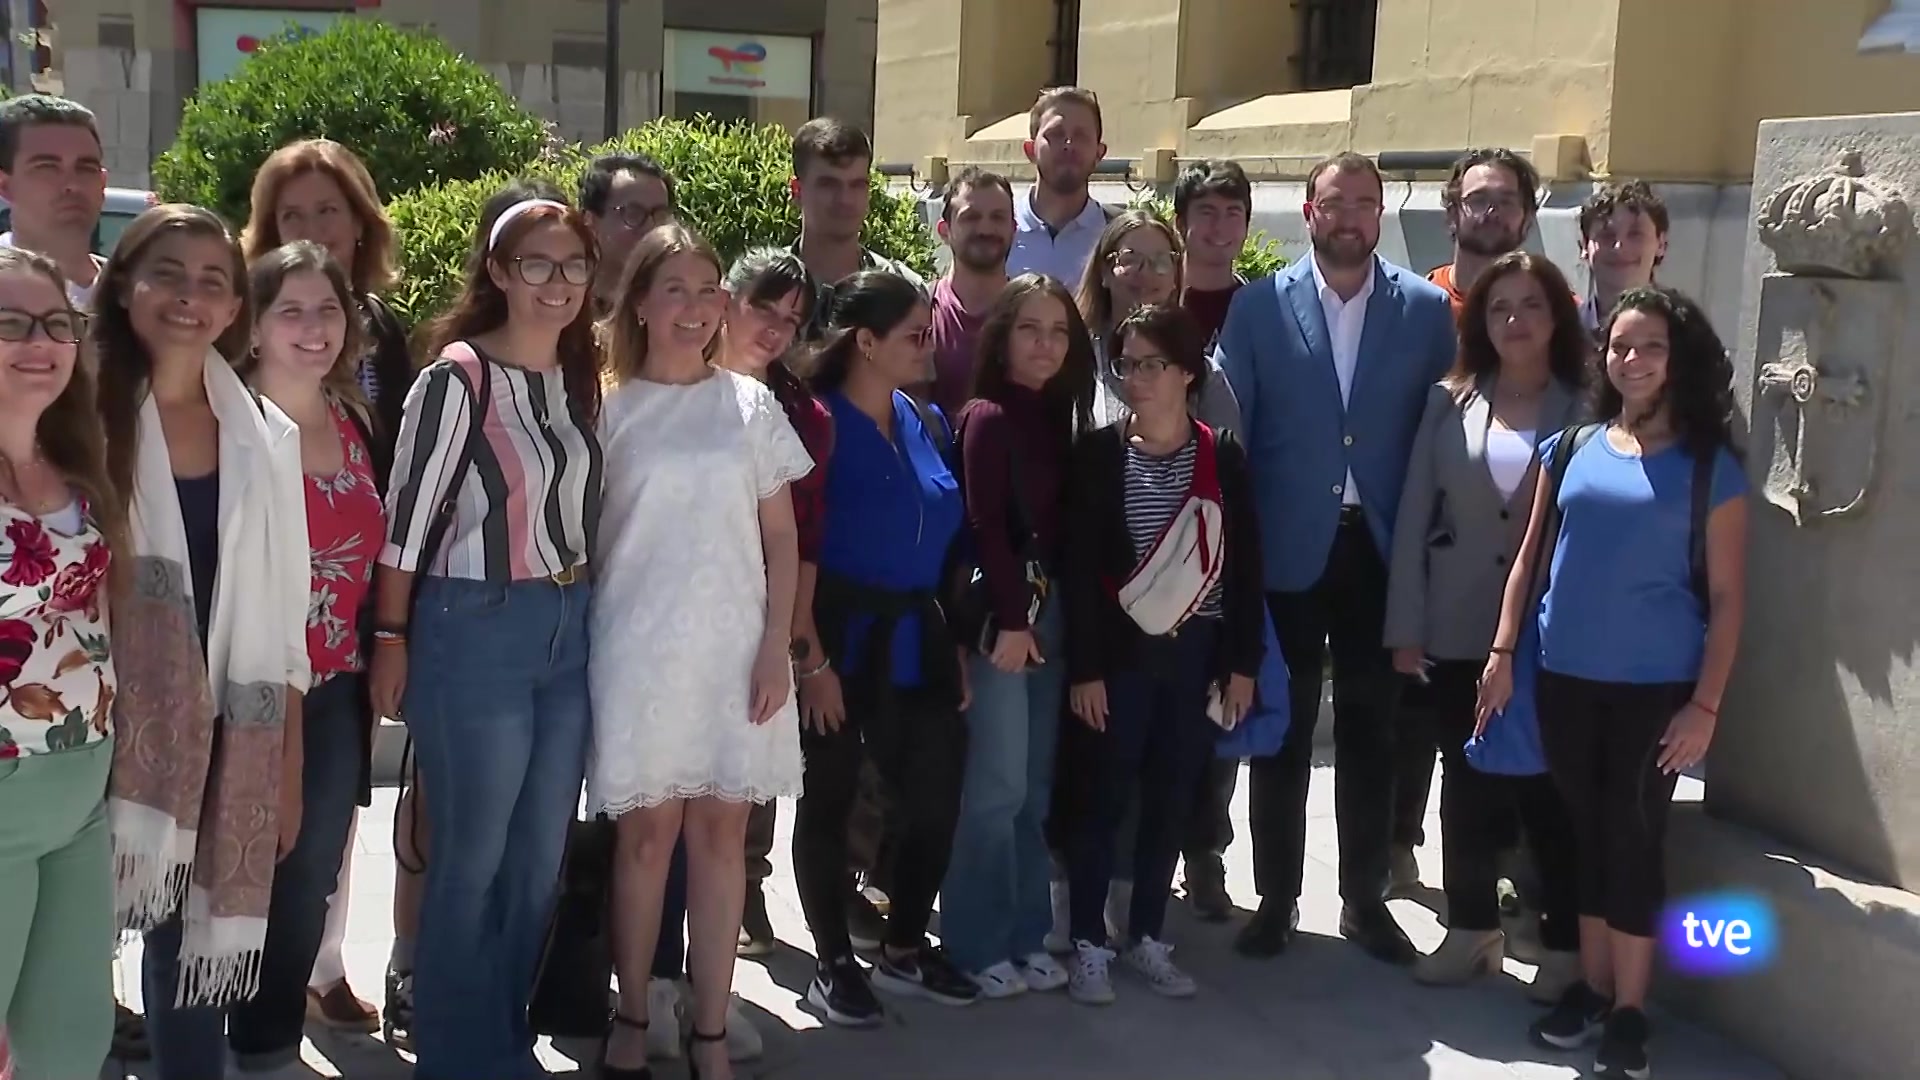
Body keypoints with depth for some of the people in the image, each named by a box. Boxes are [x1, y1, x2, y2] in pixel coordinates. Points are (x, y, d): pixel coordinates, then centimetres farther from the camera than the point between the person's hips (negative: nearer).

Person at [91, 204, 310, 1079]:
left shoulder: (268, 437, 6)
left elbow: (281, 619, 9)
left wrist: (290, 768, 8)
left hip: (222, 743, 3)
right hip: (107, 737, -2)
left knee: (202, 937, 8)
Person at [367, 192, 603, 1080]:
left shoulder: (583, 377, 8)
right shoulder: (458, 375, -13)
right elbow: (407, 515, -11)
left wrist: (584, 611, 14)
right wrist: (390, 639, -10)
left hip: (569, 631, 7)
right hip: (475, 630, -7)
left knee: (539, 859, 14)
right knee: (472, 857, 2)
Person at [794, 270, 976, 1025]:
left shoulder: (924, 423, 8)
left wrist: (953, 643, 12)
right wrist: (812, 658, -18)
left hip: (916, 637, 6)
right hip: (841, 635, -6)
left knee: (935, 796, 9)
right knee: (829, 801, 7)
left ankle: (904, 949, 27)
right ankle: (834, 964, 20)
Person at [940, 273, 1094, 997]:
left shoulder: (1058, 417, 13)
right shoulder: (987, 416, -6)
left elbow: (1062, 524, 11)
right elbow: (986, 525, -11)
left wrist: (1053, 616, 4)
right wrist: (1012, 619, -13)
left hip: (1051, 611, 7)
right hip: (1000, 612, -7)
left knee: (1036, 786, 9)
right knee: (998, 785, -6)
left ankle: (1026, 936, 17)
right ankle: (978, 944, 5)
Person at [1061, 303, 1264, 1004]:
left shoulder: (1222, 455, 2)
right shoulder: (1099, 454, -3)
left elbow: (1246, 566, 4)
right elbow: (1079, 568, -5)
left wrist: (1243, 663, 1)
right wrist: (1084, 668, -9)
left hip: (1198, 653, 2)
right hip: (1122, 651, -2)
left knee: (1172, 800, 9)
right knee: (1106, 796, 2)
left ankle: (1146, 937, 22)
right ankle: (1089, 944, 12)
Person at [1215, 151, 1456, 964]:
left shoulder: (1427, 309, 1)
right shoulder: (1258, 306, -2)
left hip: (1382, 550, 1)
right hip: (1286, 549, -1)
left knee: (1370, 734, 10)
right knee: (1282, 733, 8)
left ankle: (1364, 899, 23)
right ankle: (1276, 899, 20)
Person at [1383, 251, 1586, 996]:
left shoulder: (1587, 409, -2)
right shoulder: (1450, 401, 5)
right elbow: (1414, 514, 4)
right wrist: (1405, 627, 0)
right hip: (1456, 631, 3)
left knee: (1550, 788, 2)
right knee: (1468, 784, 11)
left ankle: (1565, 944, 17)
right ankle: (1472, 928, 26)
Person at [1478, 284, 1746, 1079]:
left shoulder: (1710, 466, -3)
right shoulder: (1571, 447, 5)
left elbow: (1726, 597, -4)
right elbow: (1530, 556, 9)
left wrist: (1706, 705, -10)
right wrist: (1503, 652, 1)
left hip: (1655, 686, -3)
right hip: (1566, 676, 3)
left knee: (1634, 838, 2)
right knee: (1585, 831, 12)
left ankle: (1629, 1010, 13)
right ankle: (1590, 986, 24)